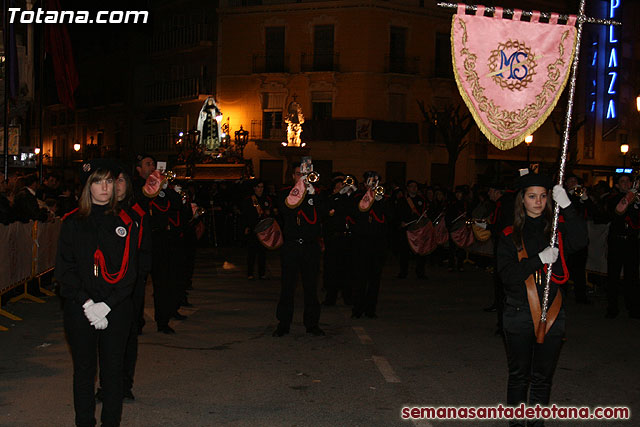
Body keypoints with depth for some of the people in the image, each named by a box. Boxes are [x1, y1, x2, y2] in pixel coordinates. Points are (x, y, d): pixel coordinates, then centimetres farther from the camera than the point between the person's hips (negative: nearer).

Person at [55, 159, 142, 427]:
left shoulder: (125, 223, 3)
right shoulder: (72, 223, 4)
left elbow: (129, 271, -2)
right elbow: (64, 269, -1)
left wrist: (106, 304, -13)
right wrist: (86, 303, -13)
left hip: (116, 310, 0)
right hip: (80, 310, 0)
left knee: (112, 369, 6)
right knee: (83, 369, 8)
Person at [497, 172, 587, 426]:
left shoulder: (558, 228, 3)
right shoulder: (510, 235, 2)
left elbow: (579, 241, -18)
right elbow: (507, 275, -8)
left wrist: (566, 206, -26)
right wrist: (539, 259, -18)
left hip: (552, 312, 1)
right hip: (519, 313, -1)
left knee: (543, 376, 9)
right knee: (519, 374, 9)